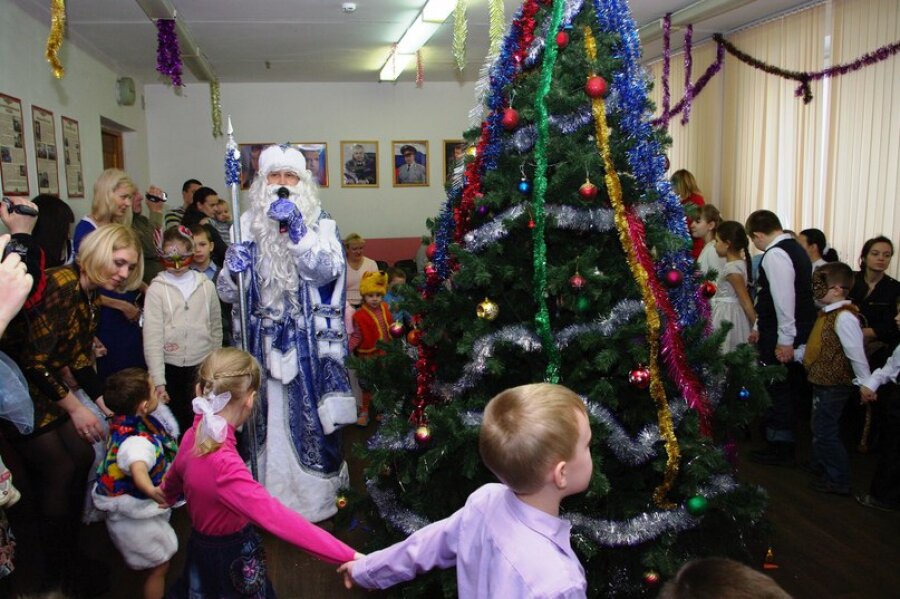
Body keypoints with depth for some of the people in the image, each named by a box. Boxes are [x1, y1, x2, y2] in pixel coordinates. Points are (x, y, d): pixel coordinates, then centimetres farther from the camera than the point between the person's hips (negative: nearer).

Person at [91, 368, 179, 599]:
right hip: (137, 519, -9)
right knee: (160, 566, 12)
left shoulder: (123, 421, -11)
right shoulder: (139, 441, -41)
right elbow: (138, 469, -63)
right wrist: (152, 491, -79)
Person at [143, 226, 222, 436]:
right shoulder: (157, 289, -3)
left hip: (204, 366, 2)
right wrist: (158, 382, -12)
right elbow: (152, 337, -7)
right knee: (179, 426, 7)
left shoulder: (206, 286, 3)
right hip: (171, 369, -2)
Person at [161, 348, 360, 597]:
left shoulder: (194, 436, -10)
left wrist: (167, 495, 37)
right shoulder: (224, 465, -37)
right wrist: (349, 557, -48)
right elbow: (279, 519, -45)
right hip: (231, 562, -8)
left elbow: (175, 477, 13)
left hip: (203, 549, 8)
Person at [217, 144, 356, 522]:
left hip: (309, 342, -2)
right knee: (265, 418, 7)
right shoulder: (248, 224, 8)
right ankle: (268, 494, 24)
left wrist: (297, 229, -23)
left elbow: (327, 270, -15)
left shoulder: (319, 221, 2)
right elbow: (228, 293, 8)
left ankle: (317, 496, 20)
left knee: (309, 416, 2)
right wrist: (233, 268, -13)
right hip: (263, 341, 2)